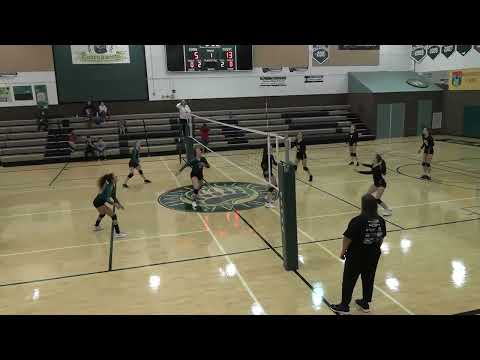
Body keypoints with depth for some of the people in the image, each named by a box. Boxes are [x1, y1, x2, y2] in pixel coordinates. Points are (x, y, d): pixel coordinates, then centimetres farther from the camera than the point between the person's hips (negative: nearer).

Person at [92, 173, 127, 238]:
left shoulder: (112, 185, 6)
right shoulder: (109, 186, -22)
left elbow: (113, 196, 12)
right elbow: (106, 198, -28)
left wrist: (119, 204, 7)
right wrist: (114, 204, -32)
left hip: (98, 202, 10)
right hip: (99, 203, -10)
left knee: (103, 213, 37)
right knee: (113, 215, -12)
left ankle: (96, 226, 61)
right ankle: (117, 233, -12)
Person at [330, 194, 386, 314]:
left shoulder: (357, 221, -24)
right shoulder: (380, 221, -6)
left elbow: (348, 238, -18)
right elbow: (381, 238, 7)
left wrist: (343, 251, -3)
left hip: (356, 256, -5)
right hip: (373, 255, 6)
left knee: (349, 280, 9)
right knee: (369, 279, 20)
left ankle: (344, 306, 20)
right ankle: (365, 303, 35)